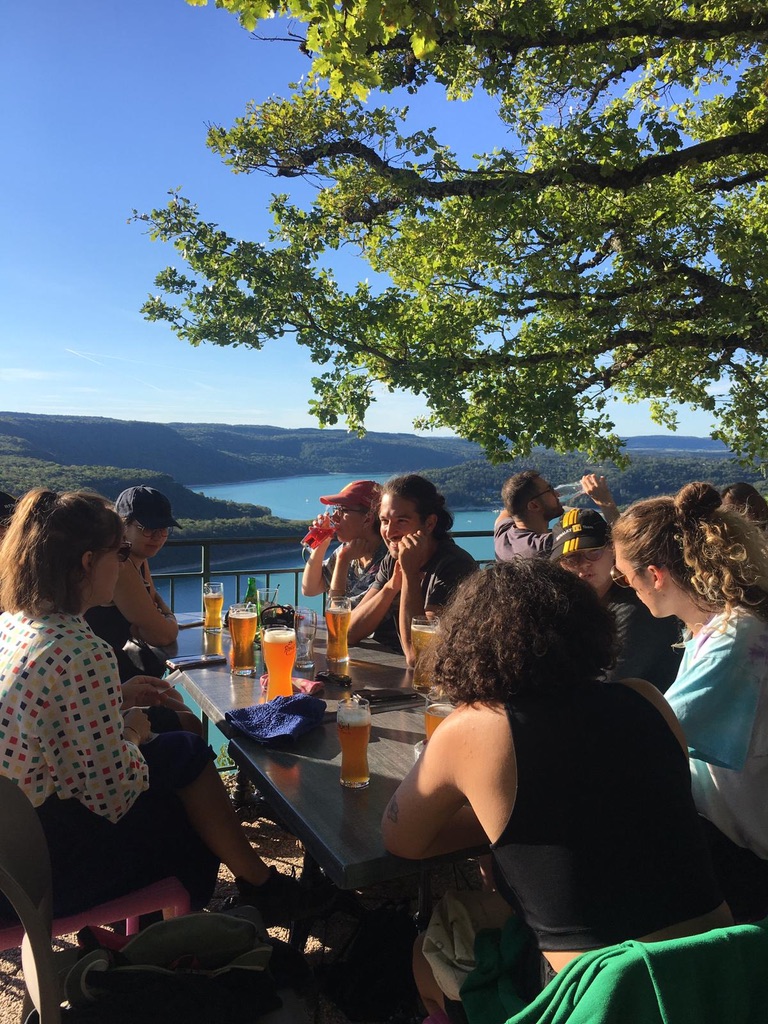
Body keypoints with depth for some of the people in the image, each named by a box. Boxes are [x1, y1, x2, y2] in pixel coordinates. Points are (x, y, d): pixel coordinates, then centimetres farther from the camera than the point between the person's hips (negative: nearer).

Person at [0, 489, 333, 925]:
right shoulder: (82, 653, -29)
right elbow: (115, 793, -24)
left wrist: (118, 700, 8)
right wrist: (133, 729, -6)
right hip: (53, 863, -8)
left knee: (185, 750, 13)